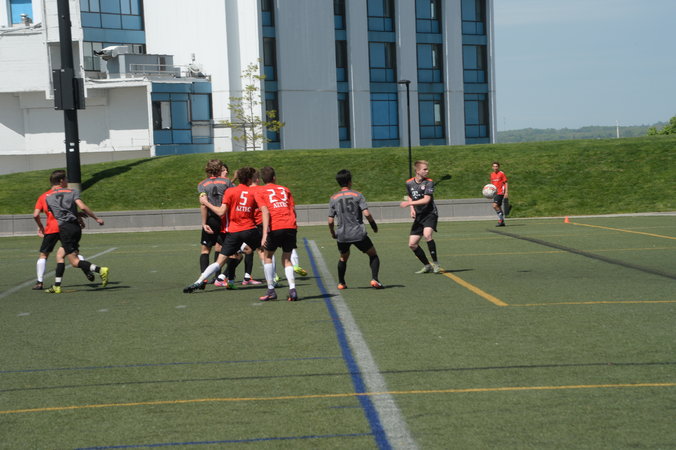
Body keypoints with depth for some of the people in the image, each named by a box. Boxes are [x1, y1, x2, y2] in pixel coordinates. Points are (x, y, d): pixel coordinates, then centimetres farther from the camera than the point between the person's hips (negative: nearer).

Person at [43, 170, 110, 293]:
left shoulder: (47, 197, 8)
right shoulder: (72, 192, 7)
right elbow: (83, 207, -7)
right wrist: (96, 218, -2)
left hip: (65, 228, -4)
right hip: (76, 227, 4)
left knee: (74, 262, -5)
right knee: (60, 255, 17)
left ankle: (101, 270, -25)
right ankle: (57, 286, 16)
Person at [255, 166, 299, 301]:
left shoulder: (260, 191, 9)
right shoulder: (285, 189, 20)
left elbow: (265, 211, -5)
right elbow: (293, 210, 12)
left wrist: (265, 234, -11)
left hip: (275, 228, -3)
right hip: (291, 227, 3)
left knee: (268, 257, 17)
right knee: (287, 259, 15)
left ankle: (271, 290, 11)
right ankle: (292, 289, -3)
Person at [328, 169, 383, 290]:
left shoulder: (333, 198, 3)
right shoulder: (357, 195, -4)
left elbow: (330, 221, 1)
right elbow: (366, 213, -13)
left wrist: (332, 233, 18)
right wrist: (374, 225, 4)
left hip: (342, 235, 3)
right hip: (358, 234, -3)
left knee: (343, 258, 26)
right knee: (373, 254, 13)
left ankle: (341, 283, 27)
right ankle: (374, 279, -3)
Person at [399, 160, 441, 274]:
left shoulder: (429, 182, -11)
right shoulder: (409, 183, 4)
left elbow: (426, 200, -21)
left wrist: (409, 203, -23)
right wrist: (412, 209, 3)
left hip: (430, 214, -6)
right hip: (419, 216, 6)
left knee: (427, 234, -32)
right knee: (412, 244, 1)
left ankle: (435, 263, -19)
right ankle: (427, 266, 18)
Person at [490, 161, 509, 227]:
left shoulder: (501, 173, -7)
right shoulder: (492, 174, 13)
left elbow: (506, 183, -7)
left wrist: (506, 192, -14)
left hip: (500, 193, -7)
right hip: (495, 193, 7)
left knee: (495, 206, -18)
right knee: (498, 207, 9)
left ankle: (501, 220, -11)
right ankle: (502, 222, 14)